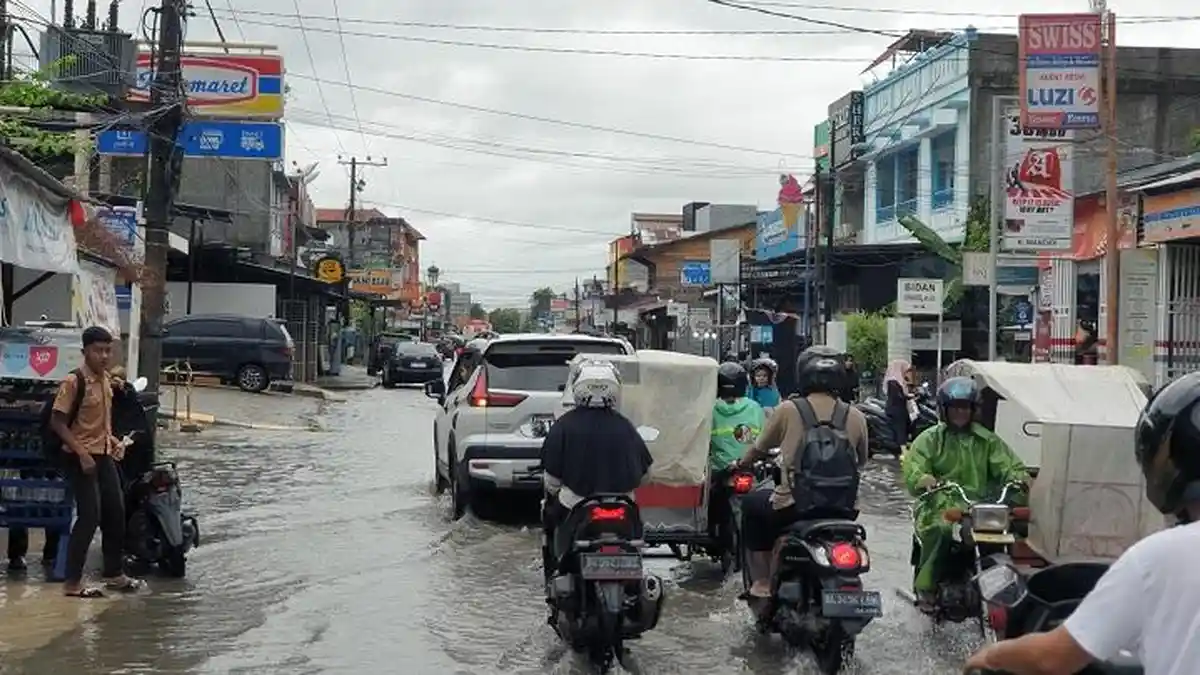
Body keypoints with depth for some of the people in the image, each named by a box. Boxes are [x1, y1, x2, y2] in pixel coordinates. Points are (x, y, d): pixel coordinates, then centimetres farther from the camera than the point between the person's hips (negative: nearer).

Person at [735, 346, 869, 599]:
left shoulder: (788, 410, -3)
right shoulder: (856, 417, 1)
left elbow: (760, 448, 12)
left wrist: (742, 464, 34)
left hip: (794, 508, -3)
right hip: (842, 511, 3)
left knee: (752, 504, 26)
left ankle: (762, 580, 21)